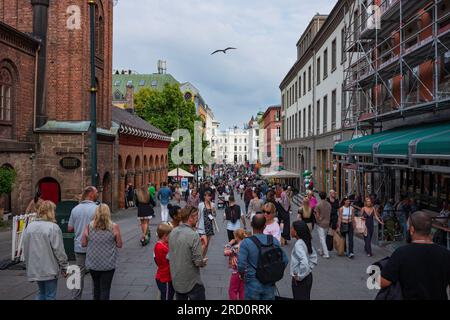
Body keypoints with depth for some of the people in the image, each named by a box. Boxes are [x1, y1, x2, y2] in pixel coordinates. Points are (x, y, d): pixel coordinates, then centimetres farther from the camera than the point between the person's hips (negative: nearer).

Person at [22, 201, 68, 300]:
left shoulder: (29, 227, 3)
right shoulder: (53, 227, -17)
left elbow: (26, 249, 10)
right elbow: (59, 250, -15)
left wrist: (29, 265, 21)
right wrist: (64, 266, -4)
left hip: (35, 269, 6)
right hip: (49, 269, -6)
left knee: (41, 293, 22)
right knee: (50, 296, 7)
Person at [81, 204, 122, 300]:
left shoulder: (89, 226, -5)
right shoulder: (114, 227, -10)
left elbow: (83, 244, 1)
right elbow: (119, 245, -5)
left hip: (93, 263, 2)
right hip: (108, 264, -2)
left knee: (96, 287, 21)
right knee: (105, 289, 5)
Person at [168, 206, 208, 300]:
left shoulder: (173, 232, -2)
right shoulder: (194, 235, -23)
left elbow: (169, 256, 9)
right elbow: (198, 261, -22)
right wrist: (204, 261, -1)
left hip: (176, 280, 7)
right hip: (192, 282, -7)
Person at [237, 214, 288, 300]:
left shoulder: (246, 242, -15)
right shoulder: (274, 241, -5)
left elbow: (241, 264, -20)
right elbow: (284, 260, -1)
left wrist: (242, 274, 1)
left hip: (253, 284, -3)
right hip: (269, 284, 3)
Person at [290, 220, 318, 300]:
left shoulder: (298, 244, -24)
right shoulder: (306, 242, 3)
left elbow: (304, 262, -34)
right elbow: (314, 257, 15)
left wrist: (299, 276, -23)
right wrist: (309, 268, 11)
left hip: (300, 280, -9)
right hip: (307, 276, 9)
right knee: (305, 298, 19)